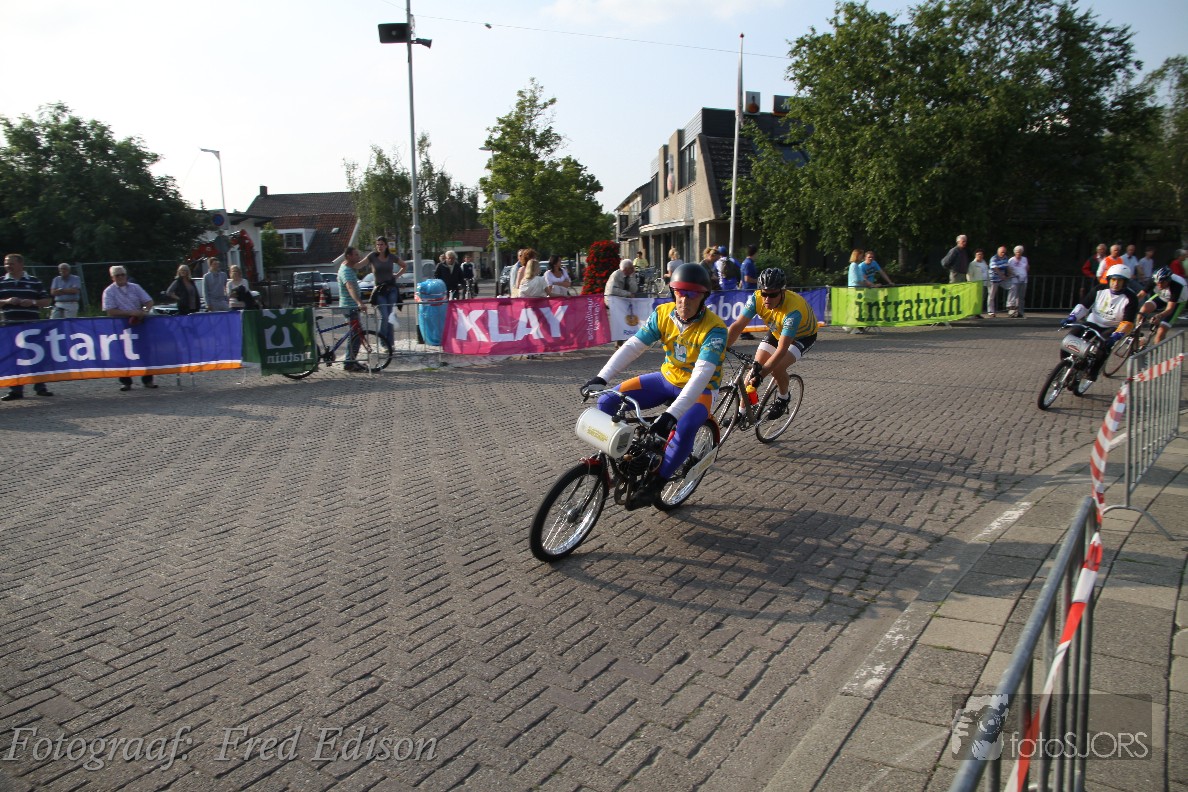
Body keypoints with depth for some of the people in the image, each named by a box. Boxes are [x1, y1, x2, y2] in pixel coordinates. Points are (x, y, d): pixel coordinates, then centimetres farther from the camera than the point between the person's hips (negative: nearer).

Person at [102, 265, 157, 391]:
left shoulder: (135, 287, 9)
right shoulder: (109, 291, -1)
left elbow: (149, 301, 6)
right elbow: (110, 311, -11)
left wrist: (144, 311, -15)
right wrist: (130, 312, -20)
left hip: (139, 323, 3)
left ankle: (147, 380, 9)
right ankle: (125, 382, 6)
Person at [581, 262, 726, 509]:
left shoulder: (714, 328, -25)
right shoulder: (663, 313, -11)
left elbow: (701, 375, -35)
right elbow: (632, 346, -16)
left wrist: (672, 413, -46)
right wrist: (601, 377, -30)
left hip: (699, 390, -5)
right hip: (667, 378, 5)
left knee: (684, 429, -36)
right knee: (608, 401, -12)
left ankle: (654, 483, -13)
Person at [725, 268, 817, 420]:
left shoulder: (793, 309, -40)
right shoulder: (756, 298, -28)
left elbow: (781, 350, -41)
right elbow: (738, 325, -28)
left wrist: (761, 374, -48)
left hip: (803, 335, -5)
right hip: (778, 331, 5)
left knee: (777, 368, -26)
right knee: (755, 367, -7)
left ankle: (783, 398, 5)